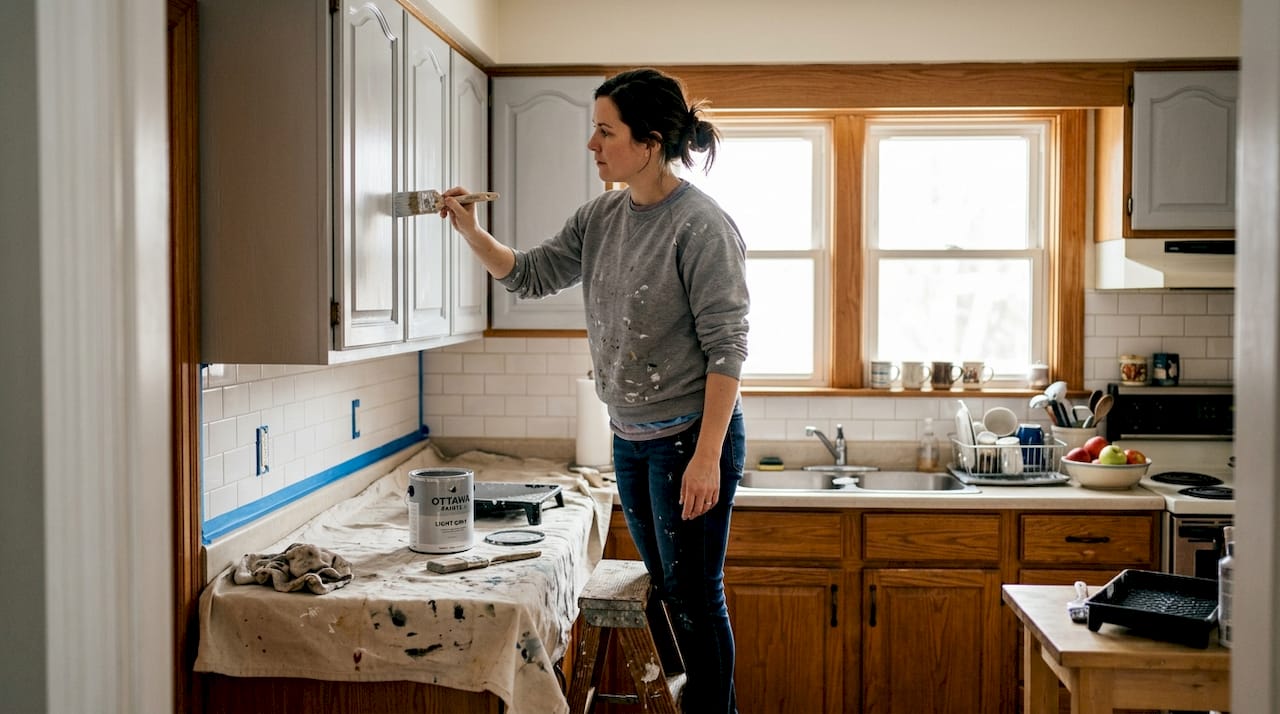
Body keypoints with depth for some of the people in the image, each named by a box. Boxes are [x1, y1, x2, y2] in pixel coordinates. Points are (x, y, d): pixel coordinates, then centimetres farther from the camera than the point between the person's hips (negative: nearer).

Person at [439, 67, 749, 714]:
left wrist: (706, 457, -21)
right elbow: (530, 276, 14)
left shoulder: (700, 225, -16)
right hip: (630, 438, 8)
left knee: (695, 597, 1)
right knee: (666, 590, 18)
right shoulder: (601, 217, 7)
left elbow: (726, 347, -18)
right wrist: (471, 231, -2)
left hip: (691, 438, -8)